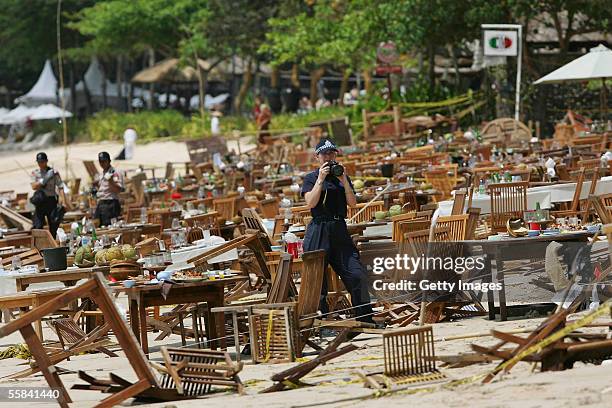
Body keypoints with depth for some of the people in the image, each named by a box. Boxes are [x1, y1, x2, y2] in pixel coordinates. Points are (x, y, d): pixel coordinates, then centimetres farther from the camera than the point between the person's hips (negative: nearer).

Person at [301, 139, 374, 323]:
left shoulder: (343, 178, 15)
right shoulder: (311, 178, 4)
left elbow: (352, 203, 4)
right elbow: (311, 202, -11)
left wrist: (344, 181, -7)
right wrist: (321, 179, -13)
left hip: (340, 230, 4)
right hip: (318, 231, -3)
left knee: (357, 276, -4)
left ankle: (365, 321, 3)